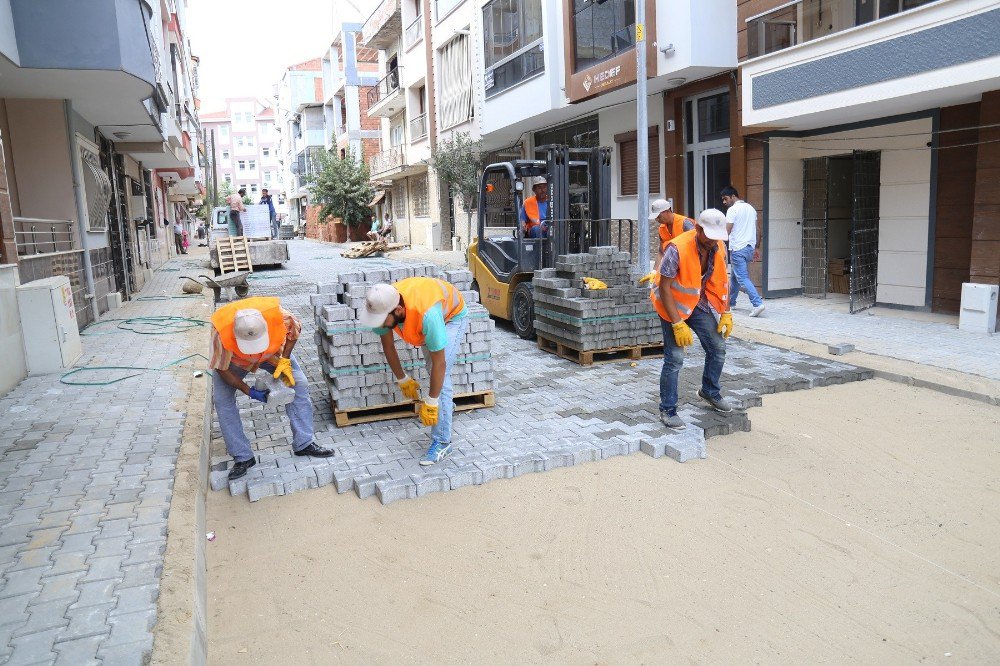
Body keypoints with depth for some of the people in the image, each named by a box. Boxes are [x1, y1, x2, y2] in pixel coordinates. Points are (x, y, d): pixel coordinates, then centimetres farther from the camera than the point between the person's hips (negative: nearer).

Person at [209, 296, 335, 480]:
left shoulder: (276, 313, -40)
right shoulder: (221, 332, -42)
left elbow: (295, 329, -15)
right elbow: (222, 369, -25)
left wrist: (285, 361, -23)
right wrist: (249, 391, -26)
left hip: (273, 351, 1)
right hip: (233, 359, -1)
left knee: (299, 385, -10)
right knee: (222, 400, -14)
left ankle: (304, 444, 1)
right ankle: (243, 458, -2)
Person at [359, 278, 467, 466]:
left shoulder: (427, 314, -48)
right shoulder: (382, 306, -30)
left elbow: (440, 363, -39)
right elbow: (388, 347, -11)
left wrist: (431, 404, -33)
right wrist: (403, 380, -4)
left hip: (452, 316, -6)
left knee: (440, 373, -19)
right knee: (431, 366, 22)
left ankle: (442, 441, -12)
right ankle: (447, 404, 51)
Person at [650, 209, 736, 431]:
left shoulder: (719, 248, -8)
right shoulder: (677, 249, -29)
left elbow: (722, 280, 6)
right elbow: (664, 288, -26)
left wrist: (726, 313, 0)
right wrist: (678, 324, -28)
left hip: (699, 303, 7)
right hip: (673, 304, -6)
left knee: (718, 348, 8)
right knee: (675, 358, -10)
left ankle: (709, 392, 33)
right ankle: (667, 411, 3)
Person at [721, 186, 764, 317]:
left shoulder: (732, 209, -10)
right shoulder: (750, 208, 15)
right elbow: (755, 229, 18)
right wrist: (755, 248, 22)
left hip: (737, 249, -9)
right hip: (750, 247, 9)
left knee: (743, 278, -9)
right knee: (735, 275, 21)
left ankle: (757, 303, -20)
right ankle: (731, 301, 31)